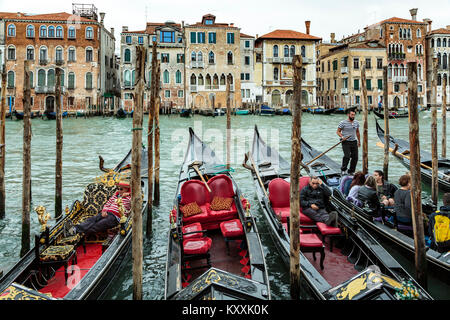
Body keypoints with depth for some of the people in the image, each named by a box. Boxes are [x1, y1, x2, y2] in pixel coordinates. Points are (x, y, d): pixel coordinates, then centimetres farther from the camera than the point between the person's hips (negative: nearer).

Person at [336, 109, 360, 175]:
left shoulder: (356, 123, 10)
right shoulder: (343, 123, -7)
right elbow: (338, 131, -4)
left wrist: (359, 141, 26)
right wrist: (342, 137, -22)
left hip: (354, 142, 5)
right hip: (346, 142, -5)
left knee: (355, 157, 2)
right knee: (347, 156, -17)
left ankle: (351, 171, 16)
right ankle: (343, 169, 4)